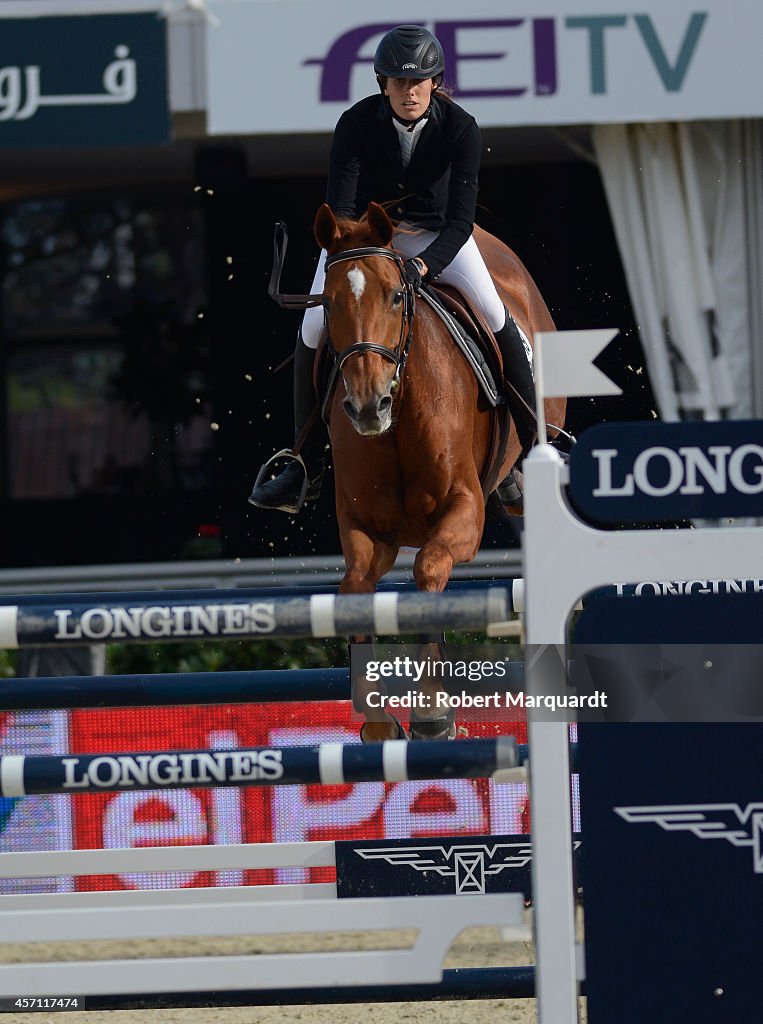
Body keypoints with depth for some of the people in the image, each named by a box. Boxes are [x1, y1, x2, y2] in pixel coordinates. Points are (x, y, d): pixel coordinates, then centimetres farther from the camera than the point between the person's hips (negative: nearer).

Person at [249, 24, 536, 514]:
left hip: (435, 232, -1)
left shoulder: (460, 128, -23)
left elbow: (461, 218, -28)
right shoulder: (357, 124, -22)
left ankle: (537, 447, -8)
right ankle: (306, 466, -3)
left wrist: (425, 265, -46)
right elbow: (339, 207, -26)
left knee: (495, 316, -22)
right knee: (314, 329, -17)